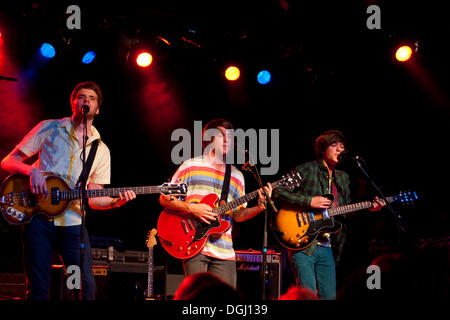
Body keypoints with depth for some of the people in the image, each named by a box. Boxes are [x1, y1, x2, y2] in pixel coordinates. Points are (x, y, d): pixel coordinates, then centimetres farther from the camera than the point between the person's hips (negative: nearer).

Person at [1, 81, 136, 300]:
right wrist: (32, 171, -13)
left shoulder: (101, 150, 16)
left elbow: (93, 198, 15)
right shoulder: (50, 129, 8)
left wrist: (116, 201, -6)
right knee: (38, 289, -7)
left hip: (73, 222, 2)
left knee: (87, 287, -7)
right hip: (39, 217, -2)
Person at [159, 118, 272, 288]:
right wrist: (191, 207, -12)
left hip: (223, 250, 4)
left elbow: (238, 215, 15)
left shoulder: (236, 176, 17)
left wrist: (258, 207, -4)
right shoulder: (190, 166, 6)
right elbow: (164, 199, 4)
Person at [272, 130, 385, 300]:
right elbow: (278, 191, -11)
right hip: (303, 245, -7)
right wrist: (309, 201, -17)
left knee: (329, 296, 5)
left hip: (326, 248, 7)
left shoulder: (343, 178, 18)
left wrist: (368, 209, 3)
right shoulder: (306, 170, -3)